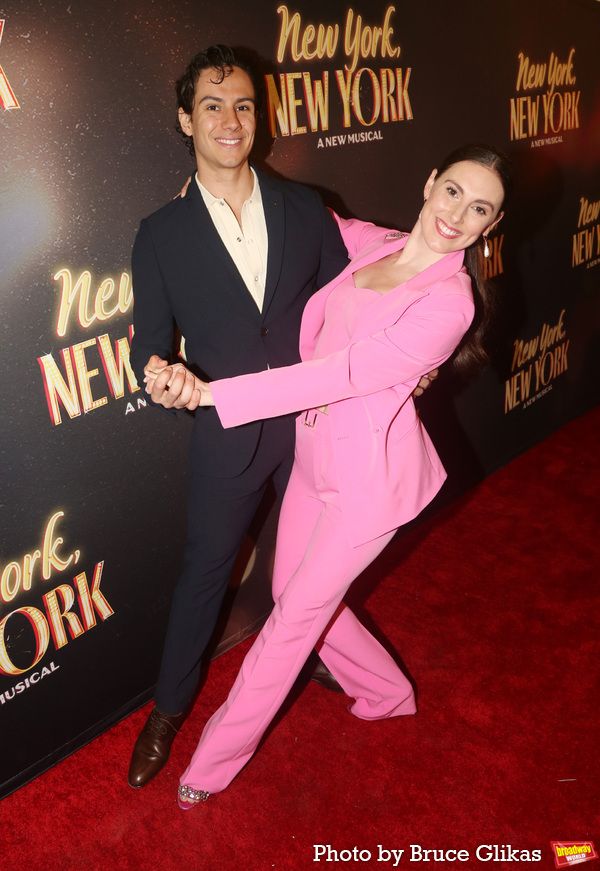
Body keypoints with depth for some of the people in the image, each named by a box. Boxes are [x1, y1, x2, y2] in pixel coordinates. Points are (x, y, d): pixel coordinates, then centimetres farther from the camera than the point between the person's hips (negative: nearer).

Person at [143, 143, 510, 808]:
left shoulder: (449, 303, -21)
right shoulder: (371, 243, 0)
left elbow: (338, 376, -27)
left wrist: (208, 392, -29)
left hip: (372, 474, -7)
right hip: (317, 452, 7)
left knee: (297, 613, 7)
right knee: (293, 593, 18)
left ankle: (217, 759, 31)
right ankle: (386, 693, 44)